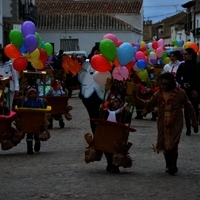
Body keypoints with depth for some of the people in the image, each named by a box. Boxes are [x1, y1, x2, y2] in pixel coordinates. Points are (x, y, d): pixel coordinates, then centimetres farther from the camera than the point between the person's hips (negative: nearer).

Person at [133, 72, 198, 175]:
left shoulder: (180, 93, -5)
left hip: (176, 124, -4)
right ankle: (169, 165, 19)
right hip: (163, 124, 4)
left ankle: (173, 165, -6)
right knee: (165, 144, 6)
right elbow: (148, 105, 5)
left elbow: (188, 107, 3)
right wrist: (137, 99, -7)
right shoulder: (158, 94, 2)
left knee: (173, 144, -12)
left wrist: (194, 120, 7)